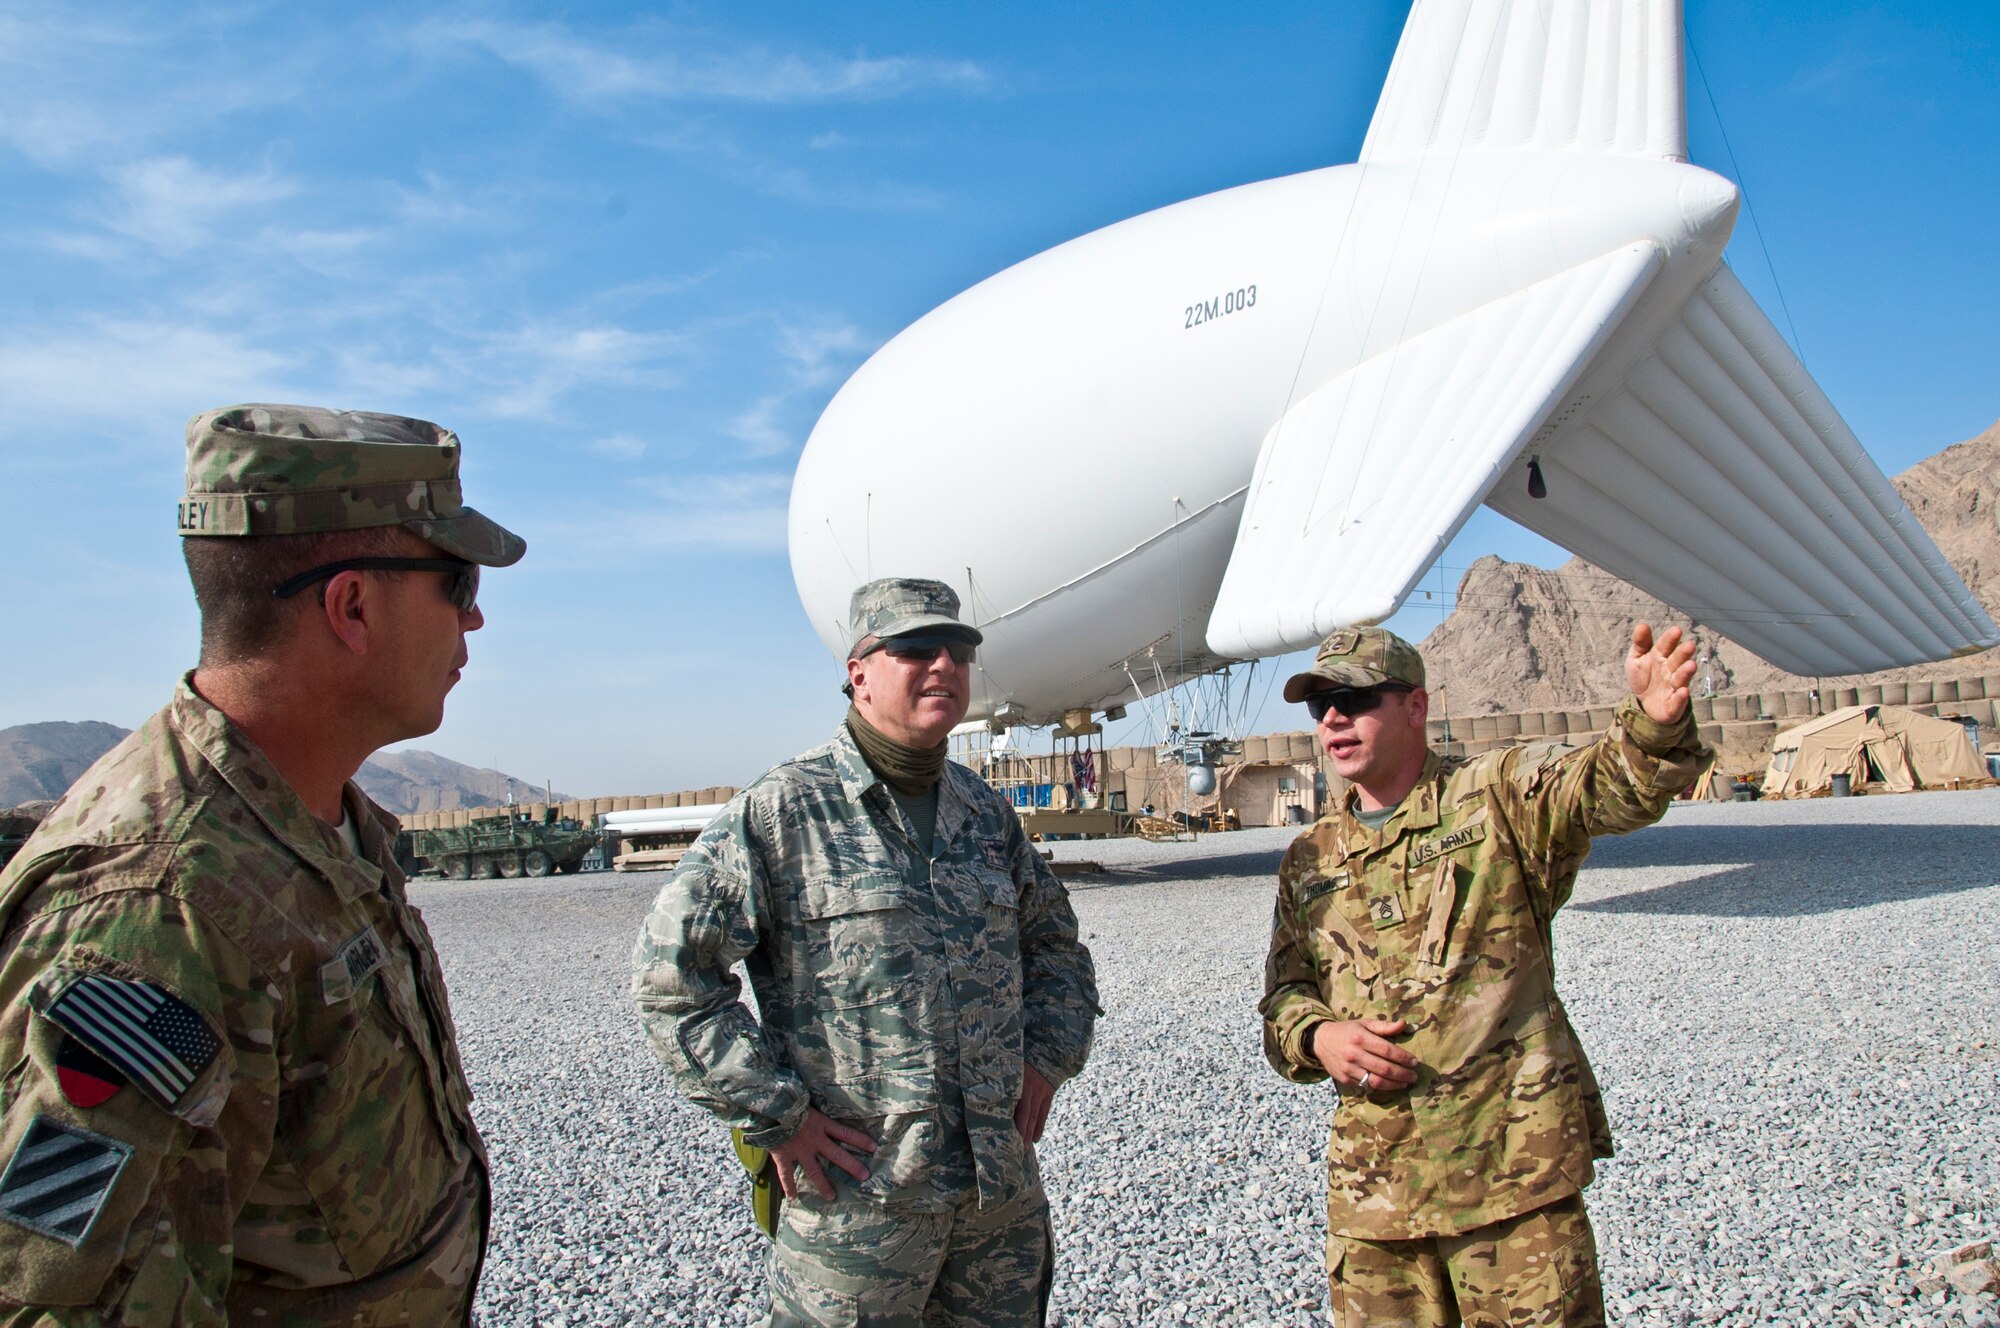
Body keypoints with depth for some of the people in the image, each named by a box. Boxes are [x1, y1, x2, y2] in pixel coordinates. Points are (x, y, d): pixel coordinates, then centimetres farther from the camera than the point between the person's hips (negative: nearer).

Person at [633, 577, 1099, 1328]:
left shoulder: (986, 813, 8)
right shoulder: (781, 812, -10)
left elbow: (1055, 943, 21)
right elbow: (668, 970, -12)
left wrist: (1047, 1059, 6)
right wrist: (776, 1118, -13)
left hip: (1004, 1190, 6)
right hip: (857, 1195, -5)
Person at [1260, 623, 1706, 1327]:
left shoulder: (1500, 797, -2)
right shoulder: (1309, 860, 10)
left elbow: (1612, 787, -20)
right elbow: (1284, 994, 15)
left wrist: (1655, 723, -41)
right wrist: (1315, 1037, -7)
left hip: (1512, 1168, -4)